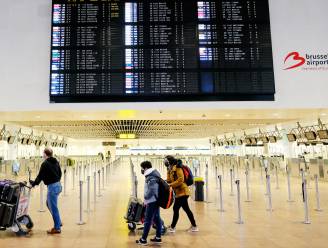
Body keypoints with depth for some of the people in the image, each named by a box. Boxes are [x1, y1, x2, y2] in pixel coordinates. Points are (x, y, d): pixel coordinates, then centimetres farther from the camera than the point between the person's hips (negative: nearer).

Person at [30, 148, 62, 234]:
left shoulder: (45, 164, -13)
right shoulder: (56, 162, 9)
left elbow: (40, 176, -8)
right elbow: (60, 173, 17)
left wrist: (33, 183, 8)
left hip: (52, 187, -9)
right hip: (58, 185, 9)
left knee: (53, 208, 1)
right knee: (49, 204, 24)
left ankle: (57, 228, 10)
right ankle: (58, 222, 27)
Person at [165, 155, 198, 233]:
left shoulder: (177, 168, -13)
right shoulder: (171, 170, 14)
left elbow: (181, 180, -22)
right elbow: (169, 180, 12)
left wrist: (170, 184, -21)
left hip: (182, 192, -10)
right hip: (180, 192, 10)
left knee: (176, 209, -4)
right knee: (186, 209, 14)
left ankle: (172, 227, 6)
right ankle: (194, 226, 22)